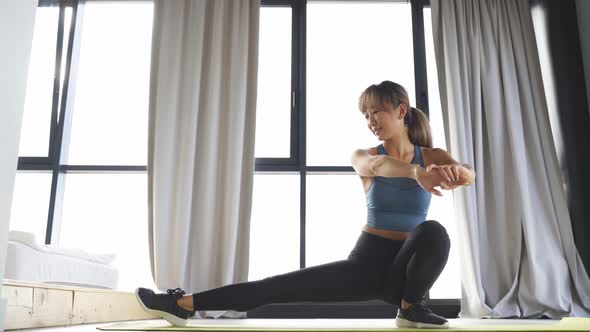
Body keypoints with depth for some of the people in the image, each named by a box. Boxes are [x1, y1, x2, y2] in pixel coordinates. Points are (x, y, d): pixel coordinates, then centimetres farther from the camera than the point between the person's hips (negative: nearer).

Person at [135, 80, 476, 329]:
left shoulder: (434, 156, -1)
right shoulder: (364, 155, -3)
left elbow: (469, 174, -23)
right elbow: (377, 166, -28)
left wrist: (452, 172, -49)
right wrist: (417, 172, -51)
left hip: (406, 268, 0)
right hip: (366, 261, 1)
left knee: (433, 231, -34)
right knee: (283, 286, -16)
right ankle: (185, 303, -13)